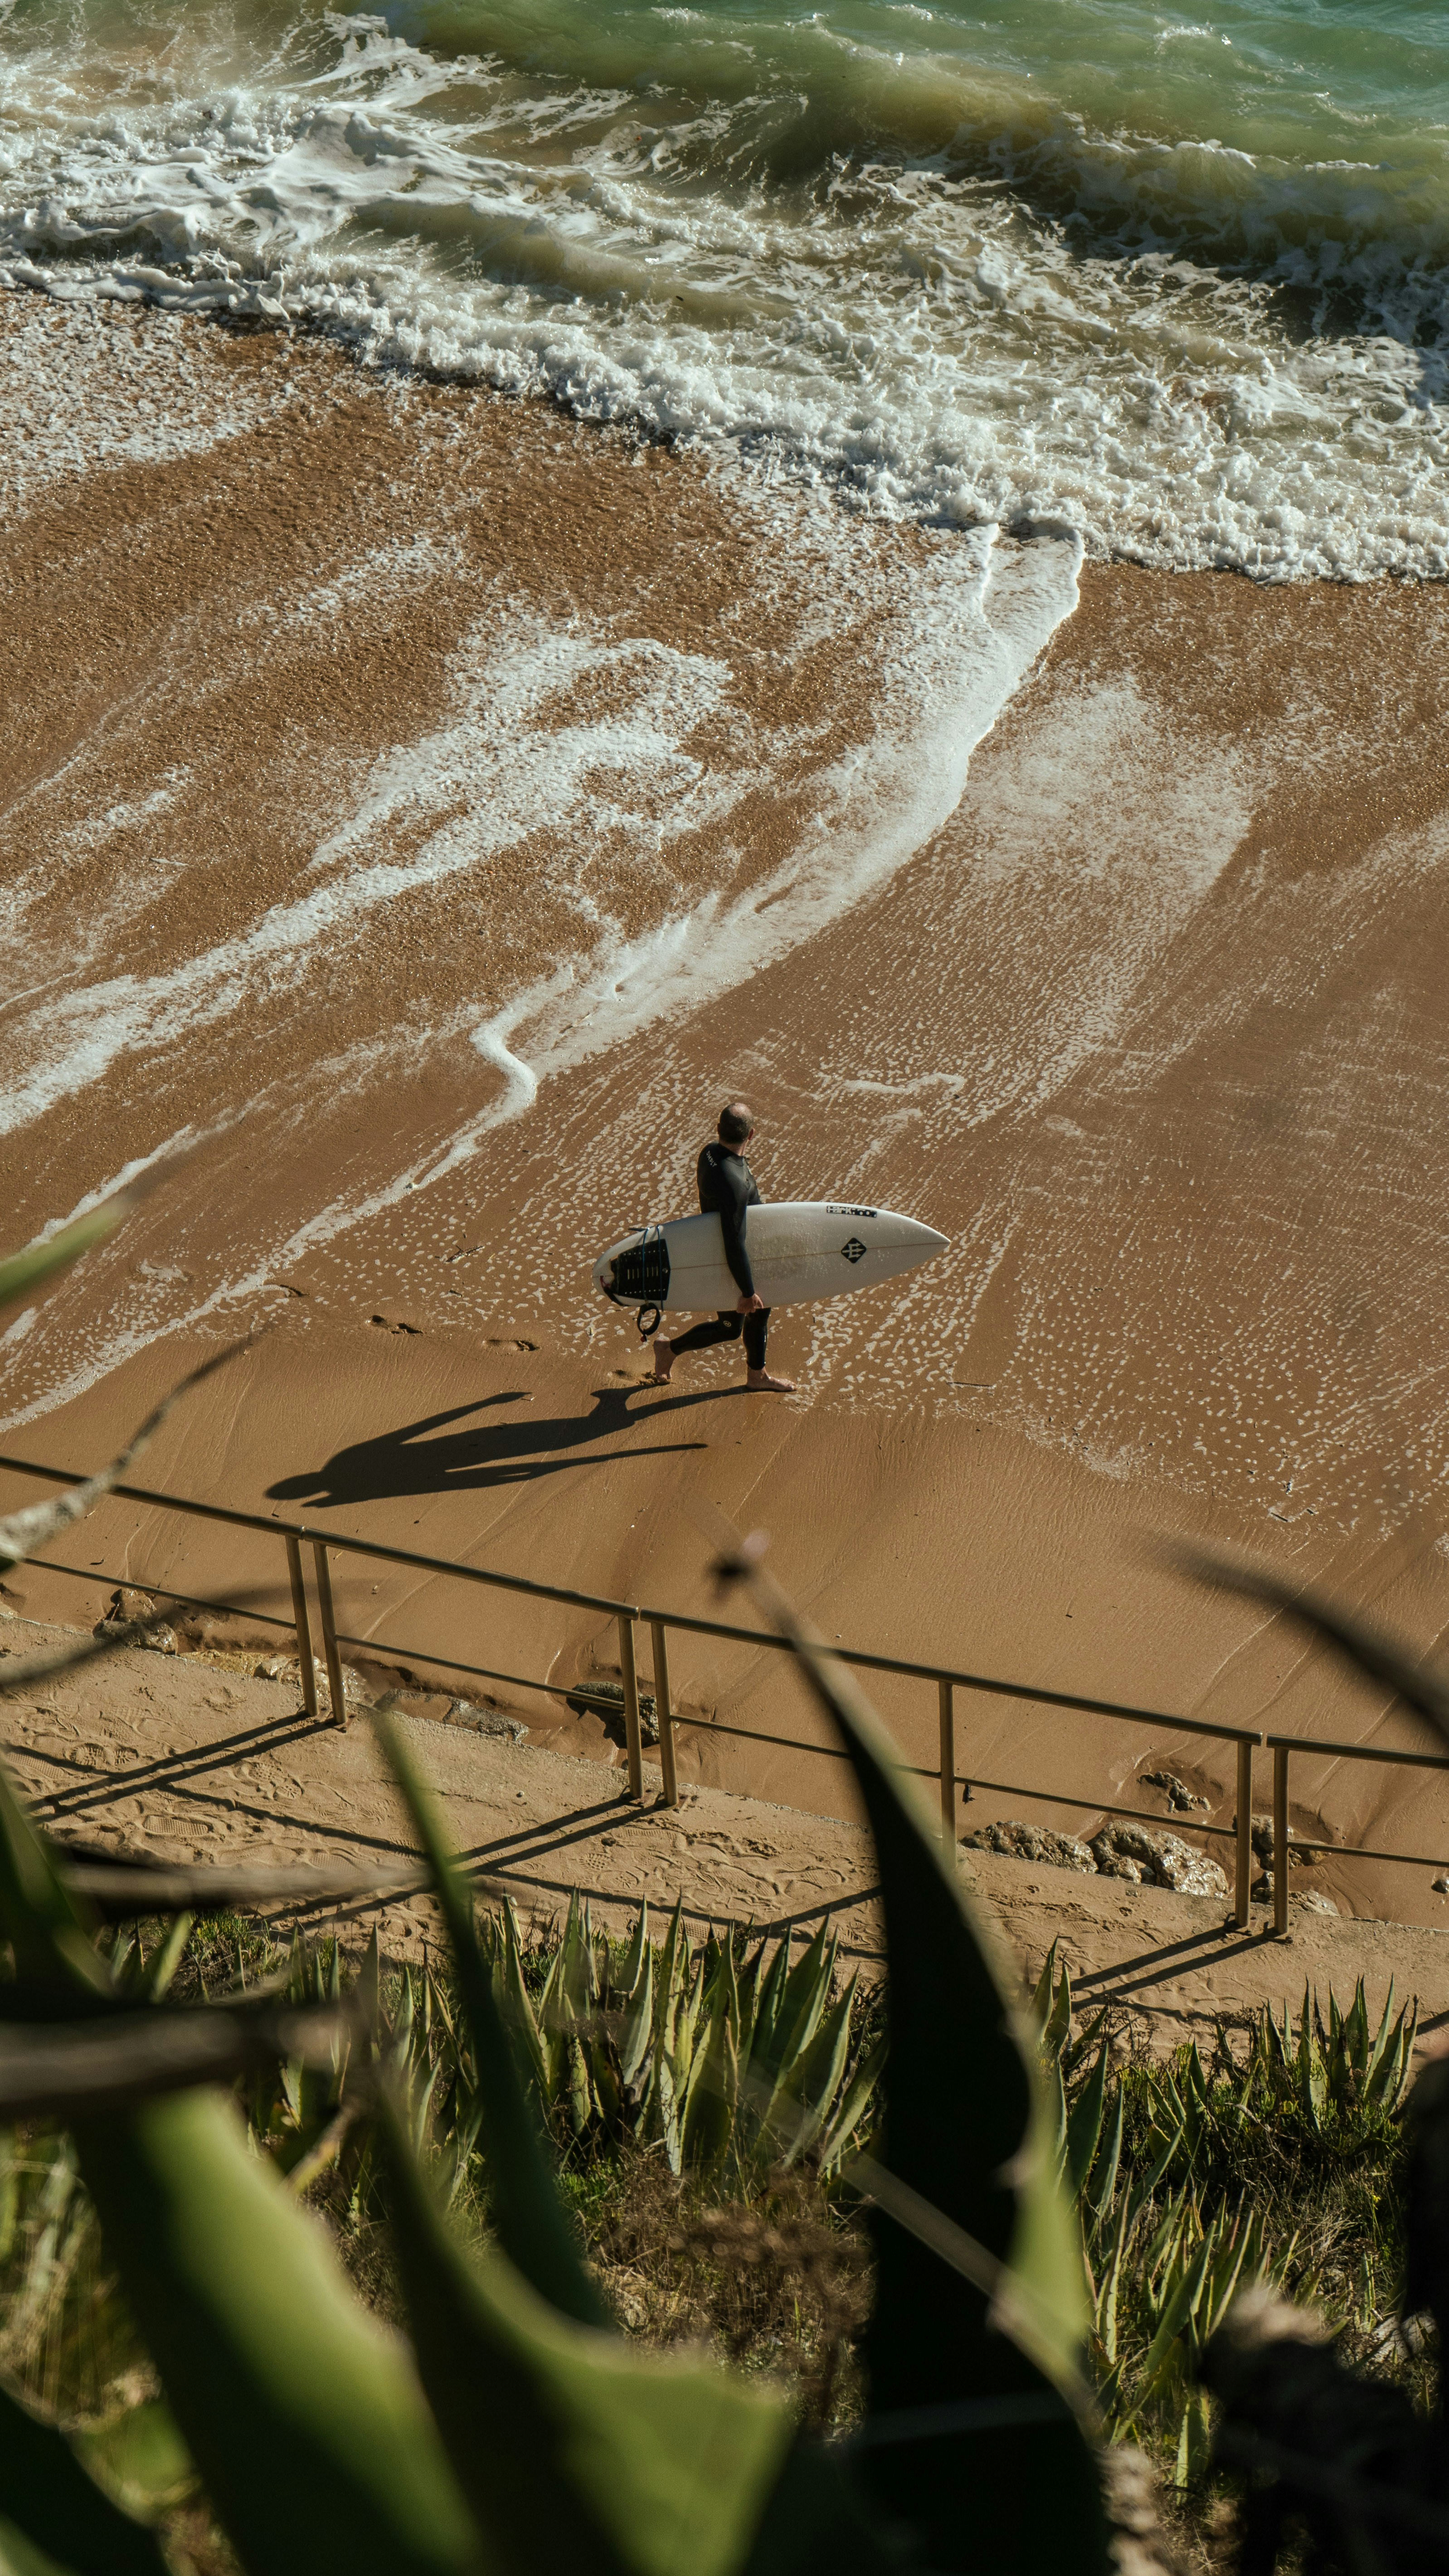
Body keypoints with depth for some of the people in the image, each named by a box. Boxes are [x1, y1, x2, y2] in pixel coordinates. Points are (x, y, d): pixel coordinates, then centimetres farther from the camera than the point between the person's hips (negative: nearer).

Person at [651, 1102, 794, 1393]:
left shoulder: (712, 1151, -11)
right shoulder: (732, 1181, -39)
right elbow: (734, 1243, -34)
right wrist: (747, 1292, -24)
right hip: (729, 1264, -9)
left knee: (761, 1311, 23)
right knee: (729, 1329, 14)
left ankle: (757, 1375, 41)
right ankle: (670, 1350, 33)